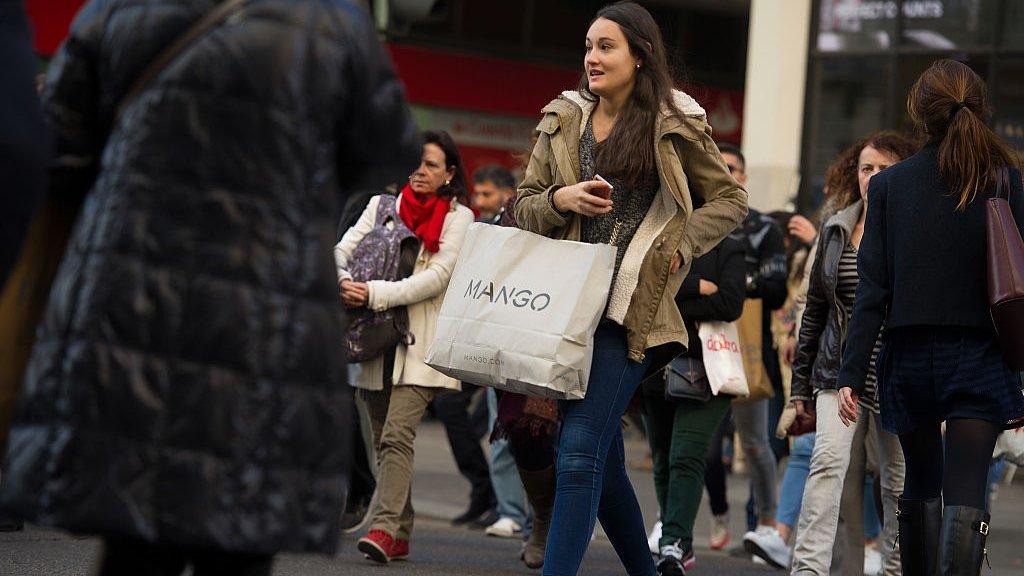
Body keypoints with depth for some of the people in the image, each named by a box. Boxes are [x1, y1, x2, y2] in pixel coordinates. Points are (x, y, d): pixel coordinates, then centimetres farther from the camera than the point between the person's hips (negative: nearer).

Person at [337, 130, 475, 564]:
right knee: (384, 439, 6)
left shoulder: (458, 217, 3)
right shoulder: (382, 205, 14)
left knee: (396, 434, -18)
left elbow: (437, 277, -9)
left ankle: (385, 527, -24)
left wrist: (375, 293, -18)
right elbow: (343, 247, 4)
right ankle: (400, 536, 12)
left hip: (421, 344, -4)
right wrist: (346, 281, -19)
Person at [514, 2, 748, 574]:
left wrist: (678, 248, -6)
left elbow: (731, 199, 8)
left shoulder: (675, 126, 0)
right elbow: (525, 208, 15)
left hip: (632, 307, -5)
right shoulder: (563, 120, 12)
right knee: (604, 457, 11)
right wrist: (561, 200, -7)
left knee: (580, 448, -16)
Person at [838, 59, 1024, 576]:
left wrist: (852, 375, -2)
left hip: (909, 355, 2)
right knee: (964, 497, -8)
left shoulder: (890, 185, 0)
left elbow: (872, 288, -3)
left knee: (921, 488, 20)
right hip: (979, 359, -2)